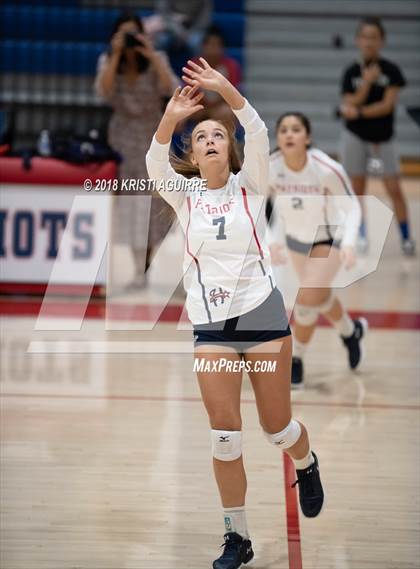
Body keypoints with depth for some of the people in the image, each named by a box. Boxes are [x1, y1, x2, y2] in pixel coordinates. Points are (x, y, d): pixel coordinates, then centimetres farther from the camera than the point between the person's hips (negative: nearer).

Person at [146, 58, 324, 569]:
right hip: (211, 325, 1)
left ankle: (306, 465, 40)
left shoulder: (250, 189, 0)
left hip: (263, 315, -1)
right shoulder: (185, 198, 4)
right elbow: (155, 163, -16)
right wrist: (169, 120, -33)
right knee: (224, 433, -2)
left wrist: (226, 90, -31)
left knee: (276, 425, 5)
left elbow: (258, 135, -17)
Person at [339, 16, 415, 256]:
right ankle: (361, 235, 16)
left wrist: (358, 112, -16)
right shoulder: (352, 72, -3)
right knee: (358, 189, 4)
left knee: (394, 190, -2)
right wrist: (367, 82, -22)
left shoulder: (391, 70, -7)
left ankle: (406, 237, 4)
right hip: (355, 137, 1)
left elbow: (387, 105, -14)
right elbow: (351, 105, -11)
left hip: (383, 137, -1)